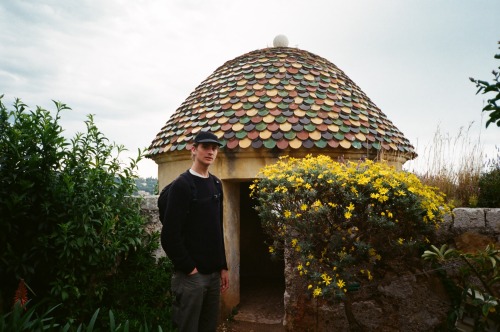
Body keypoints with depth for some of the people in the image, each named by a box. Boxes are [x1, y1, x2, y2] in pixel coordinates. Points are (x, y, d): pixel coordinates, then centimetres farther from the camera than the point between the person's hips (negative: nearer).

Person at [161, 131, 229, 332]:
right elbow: (170, 235, -17)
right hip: (190, 275, -7)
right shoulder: (182, 185, -12)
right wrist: (189, 268, -13)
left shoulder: (216, 184, 10)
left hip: (213, 273, 7)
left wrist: (222, 267, 12)